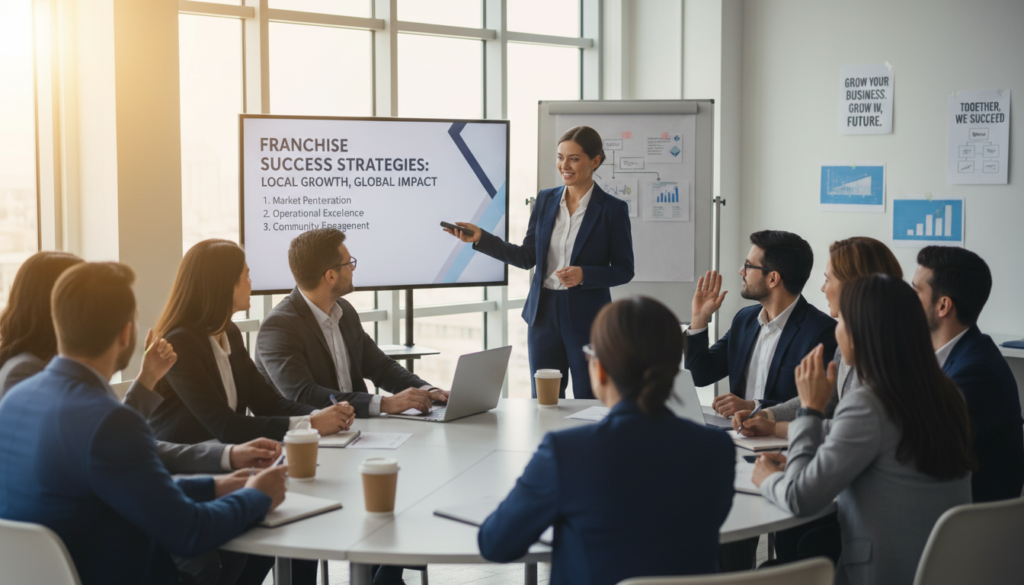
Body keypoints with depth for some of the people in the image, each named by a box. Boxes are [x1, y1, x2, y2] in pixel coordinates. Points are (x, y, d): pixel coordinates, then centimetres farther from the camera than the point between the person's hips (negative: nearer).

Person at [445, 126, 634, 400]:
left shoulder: (613, 209, -6)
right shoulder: (546, 200, 7)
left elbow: (624, 270, -4)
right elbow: (527, 257, 8)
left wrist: (584, 275, -20)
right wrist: (480, 238, -1)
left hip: (588, 318, -4)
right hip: (544, 315, 4)